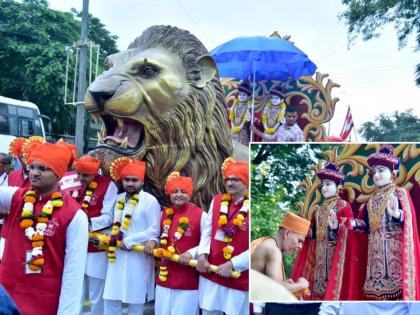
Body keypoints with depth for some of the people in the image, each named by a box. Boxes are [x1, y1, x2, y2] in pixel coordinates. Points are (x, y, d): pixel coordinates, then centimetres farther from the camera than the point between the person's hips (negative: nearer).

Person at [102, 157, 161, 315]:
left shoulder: (150, 201, -11)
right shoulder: (119, 199, 10)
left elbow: (154, 231, -15)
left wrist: (128, 241, -15)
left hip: (138, 257, -6)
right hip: (117, 255, 6)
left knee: (134, 301, 6)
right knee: (111, 299, 10)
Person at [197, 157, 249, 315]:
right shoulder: (217, 201, 7)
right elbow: (207, 232, 8)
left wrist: (233, 264, -17)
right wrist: (202, 255, -8)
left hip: (239, 278, -4)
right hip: (210, 273, 5)